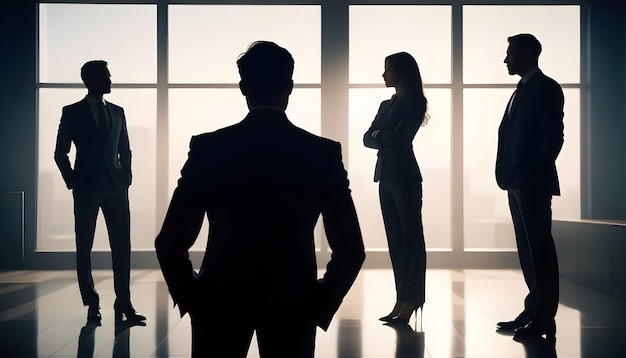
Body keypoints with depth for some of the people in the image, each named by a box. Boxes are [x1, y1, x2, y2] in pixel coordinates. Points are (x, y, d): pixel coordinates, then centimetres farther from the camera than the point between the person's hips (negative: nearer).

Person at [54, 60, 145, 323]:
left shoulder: (117, 112, 13)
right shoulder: (72, 112, 3)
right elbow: (61, 153, 3)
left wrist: (127, 177, 5)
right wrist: (72, 182, -5)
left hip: (116, 186, 3)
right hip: (87, 188, -3)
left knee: (122, 246, 1)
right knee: (84, 248, 3)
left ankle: (123, 303, 7)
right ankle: (92, 304, 14)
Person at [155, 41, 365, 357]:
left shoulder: (207, 148, -10)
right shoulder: (324, 153, -9)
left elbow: (169, 243, -9)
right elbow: (351, 249, -9)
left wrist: (193, 299, 5)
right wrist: (319, 305, 3)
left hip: (220, 301, 0)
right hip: (293, 304, 1)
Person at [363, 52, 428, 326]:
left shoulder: (415, 101, -3)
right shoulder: (386, 104, 19)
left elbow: (399, 137, -15)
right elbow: (367, 138, 10)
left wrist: (379, 134, 2)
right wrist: (385, 140, -8)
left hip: (405, 176, -8)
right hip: (385, 175, 8)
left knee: (411, 239, -3)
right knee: (395, 240, 8)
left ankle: (411, 303, 0)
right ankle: (401, 301, 13)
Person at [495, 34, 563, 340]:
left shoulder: (546, 88, -6)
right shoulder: (522, 90, 20)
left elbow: (554, 137, -13)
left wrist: (531, 174, -16)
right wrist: (510, 175, 10)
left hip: (533, 184, -9)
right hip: (518, 184, 9)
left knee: (539, 250, -5)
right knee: (528, 250, 11)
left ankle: (543, 319, 2)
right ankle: (533, 313, 18)